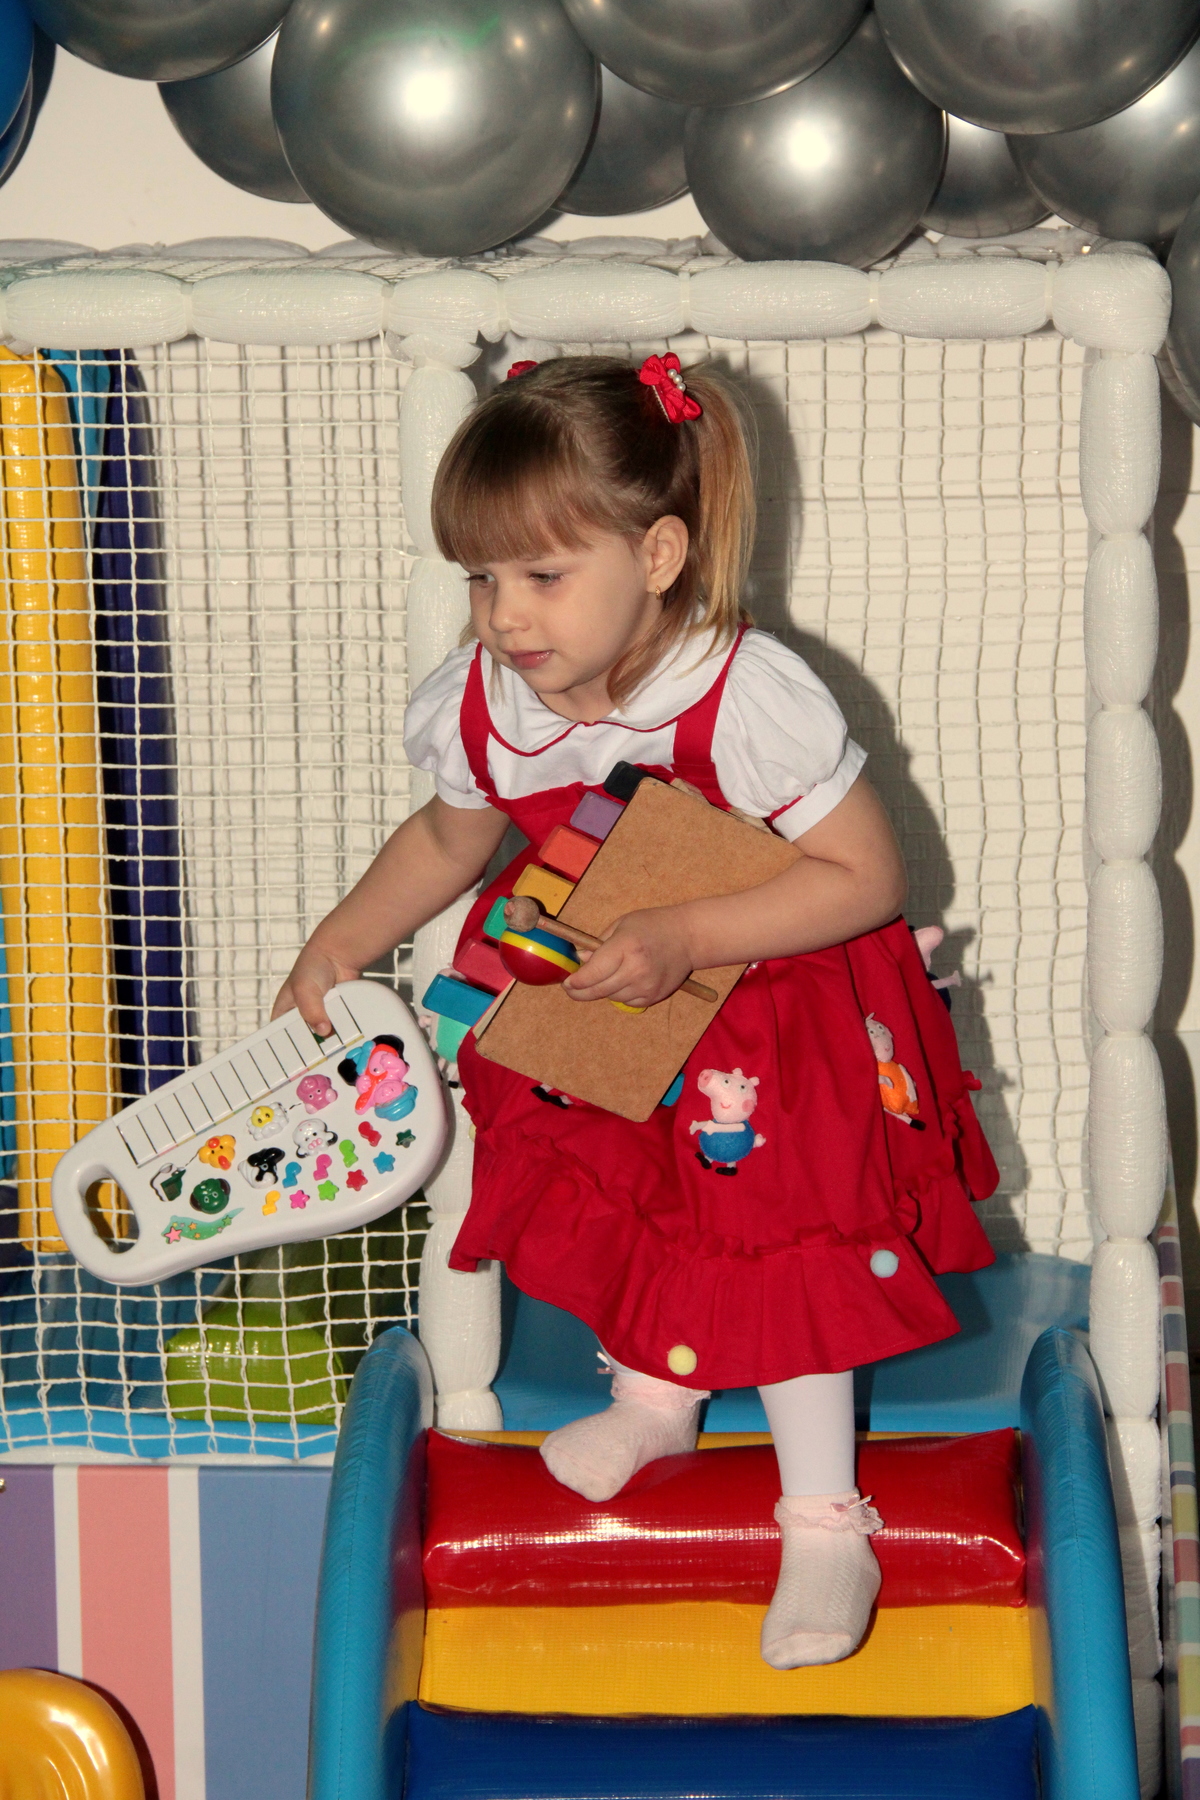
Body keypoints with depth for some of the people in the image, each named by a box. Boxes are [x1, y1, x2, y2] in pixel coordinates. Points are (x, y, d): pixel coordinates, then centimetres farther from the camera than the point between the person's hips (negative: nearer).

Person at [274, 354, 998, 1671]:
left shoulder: (748, 700, -33)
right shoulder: (477, 707, -16)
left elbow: (867, 876, -28)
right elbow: (451, 836, 8)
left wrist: (684, 940, -35)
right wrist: (339, 946, 4)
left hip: (771, 994, -5)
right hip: (596, 1007, 6)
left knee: (777, 1230, -7)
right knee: (614, 1200, 17)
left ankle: (824, 1525, 7)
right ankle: (654, 1395, 46)